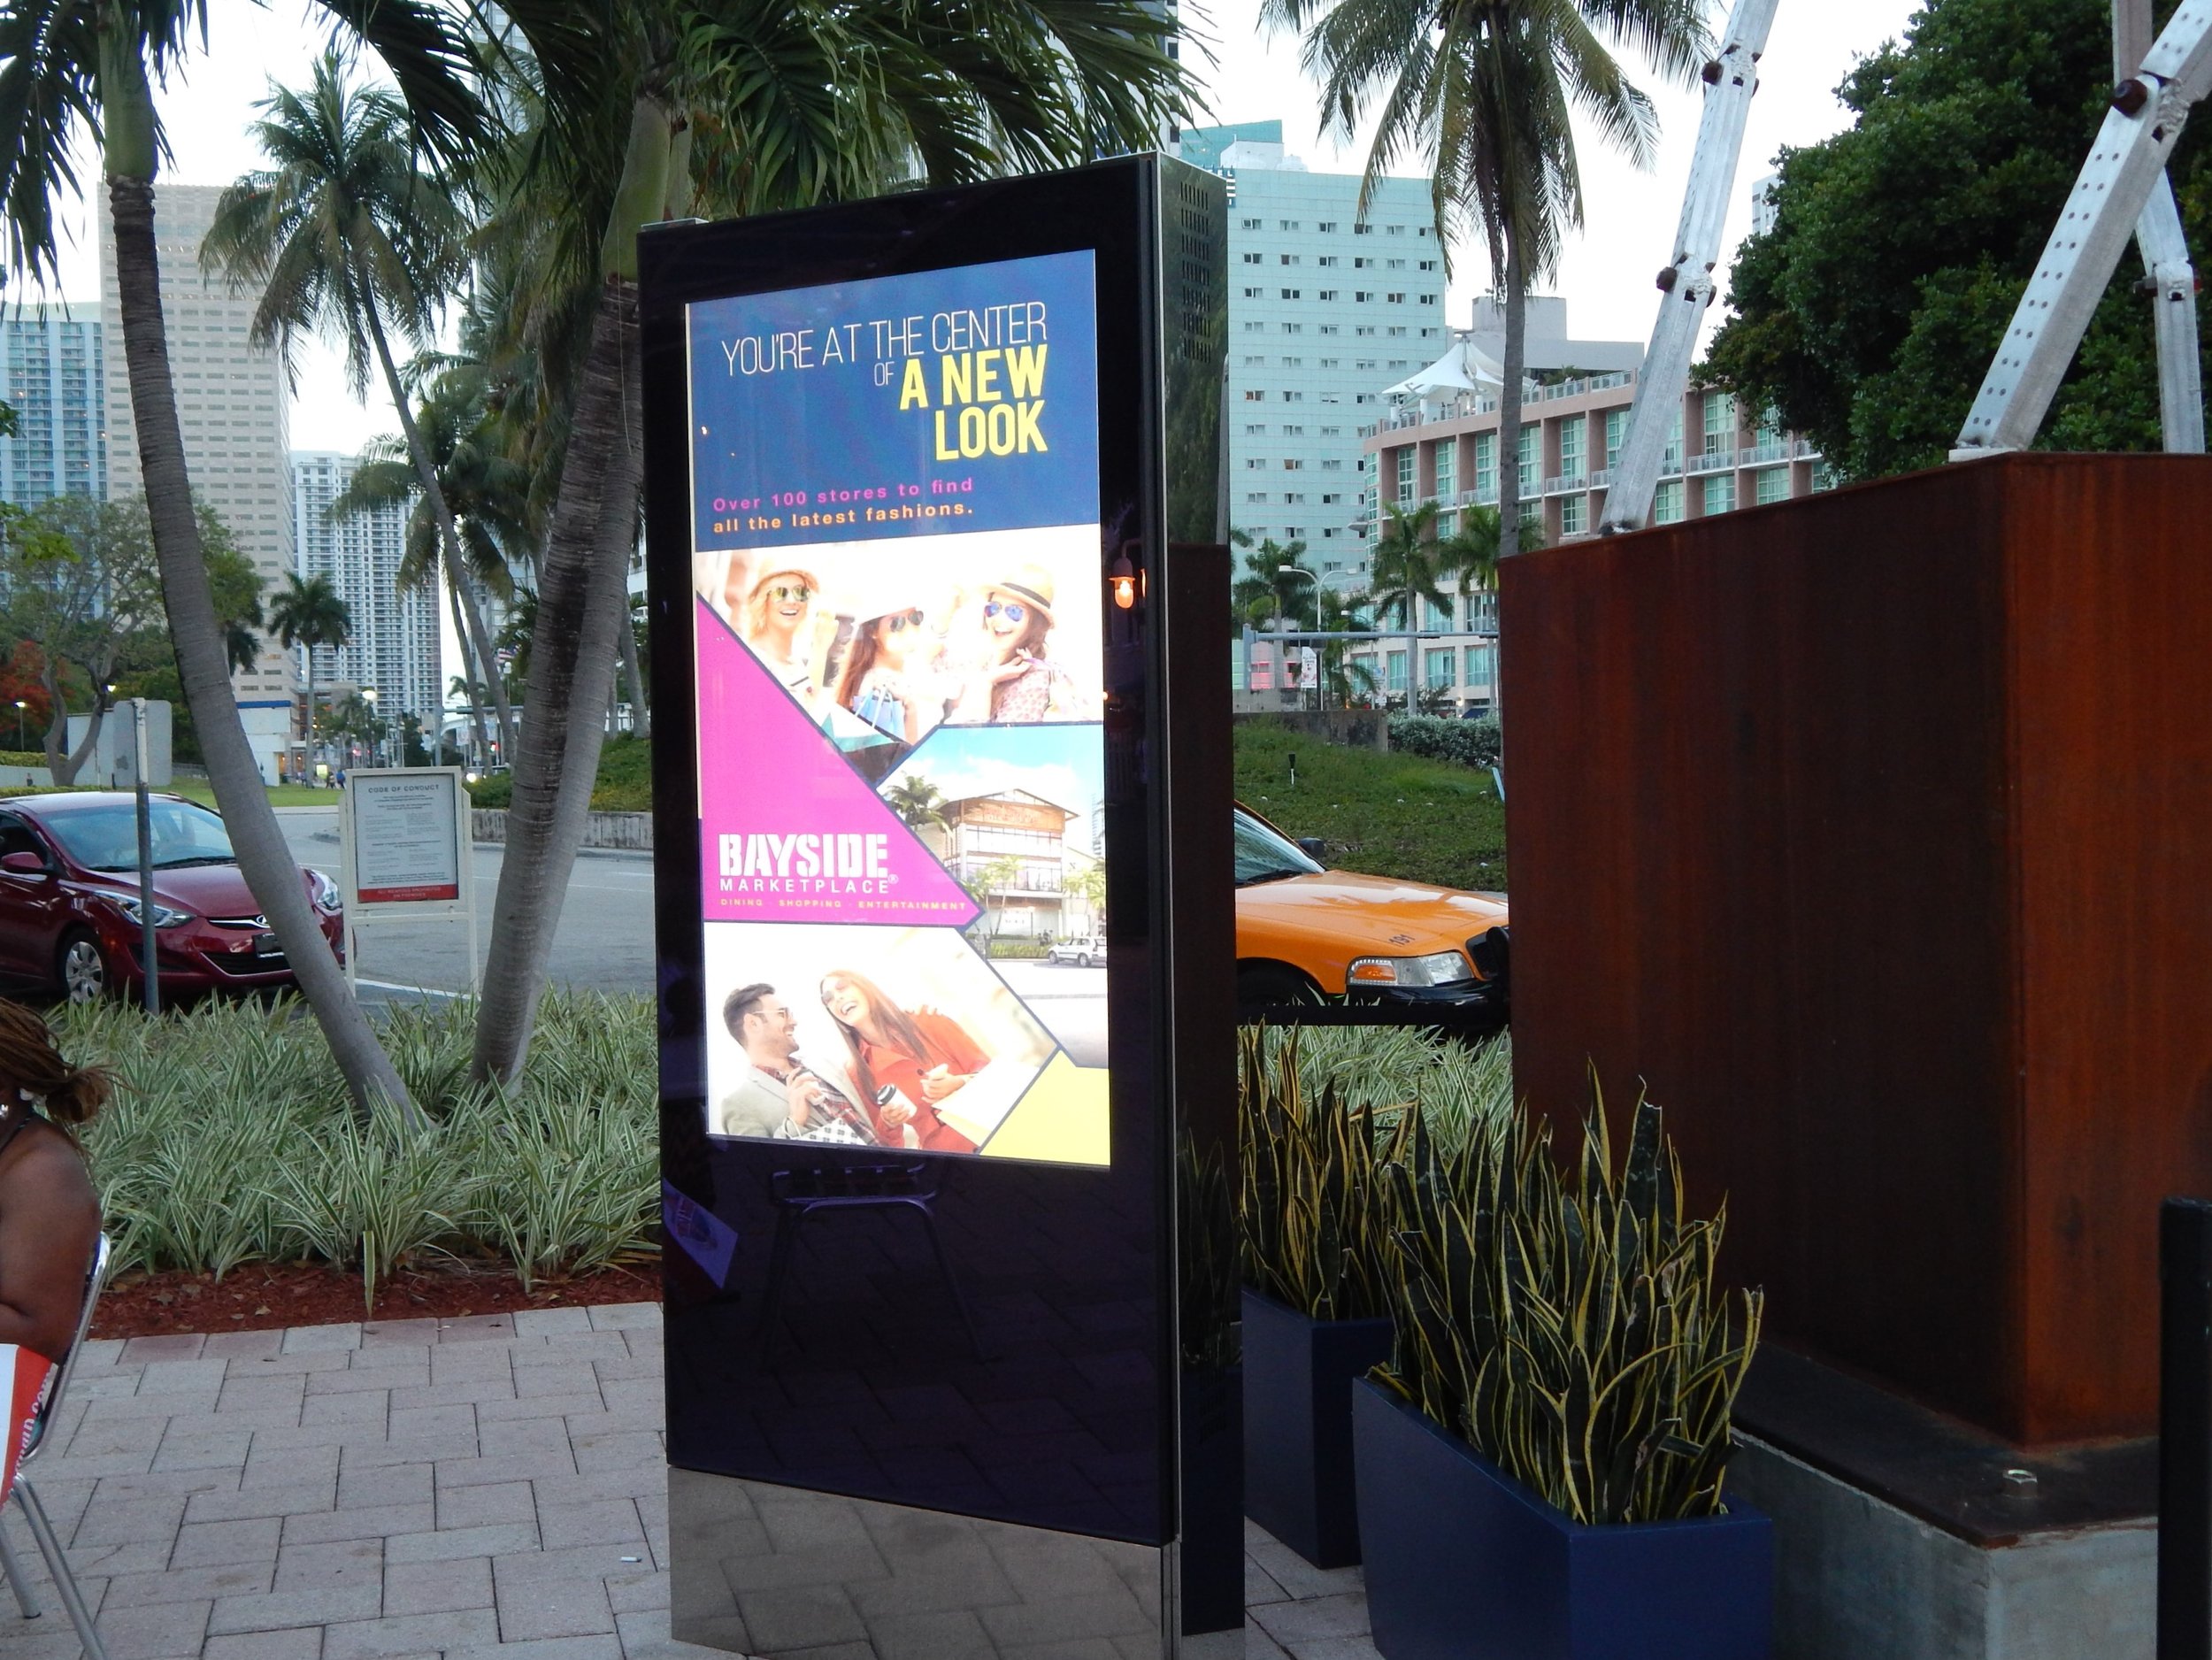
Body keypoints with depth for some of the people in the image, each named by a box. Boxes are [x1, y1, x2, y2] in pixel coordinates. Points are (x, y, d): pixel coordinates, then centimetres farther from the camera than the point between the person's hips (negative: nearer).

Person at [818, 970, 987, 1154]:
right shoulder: (859, 1074, 10)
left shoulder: (927, 1023, 7)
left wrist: (958, 1083, -13)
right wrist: (888, 1123, -7)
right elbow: (881, 1141, 14)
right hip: (945, 1153, 2)